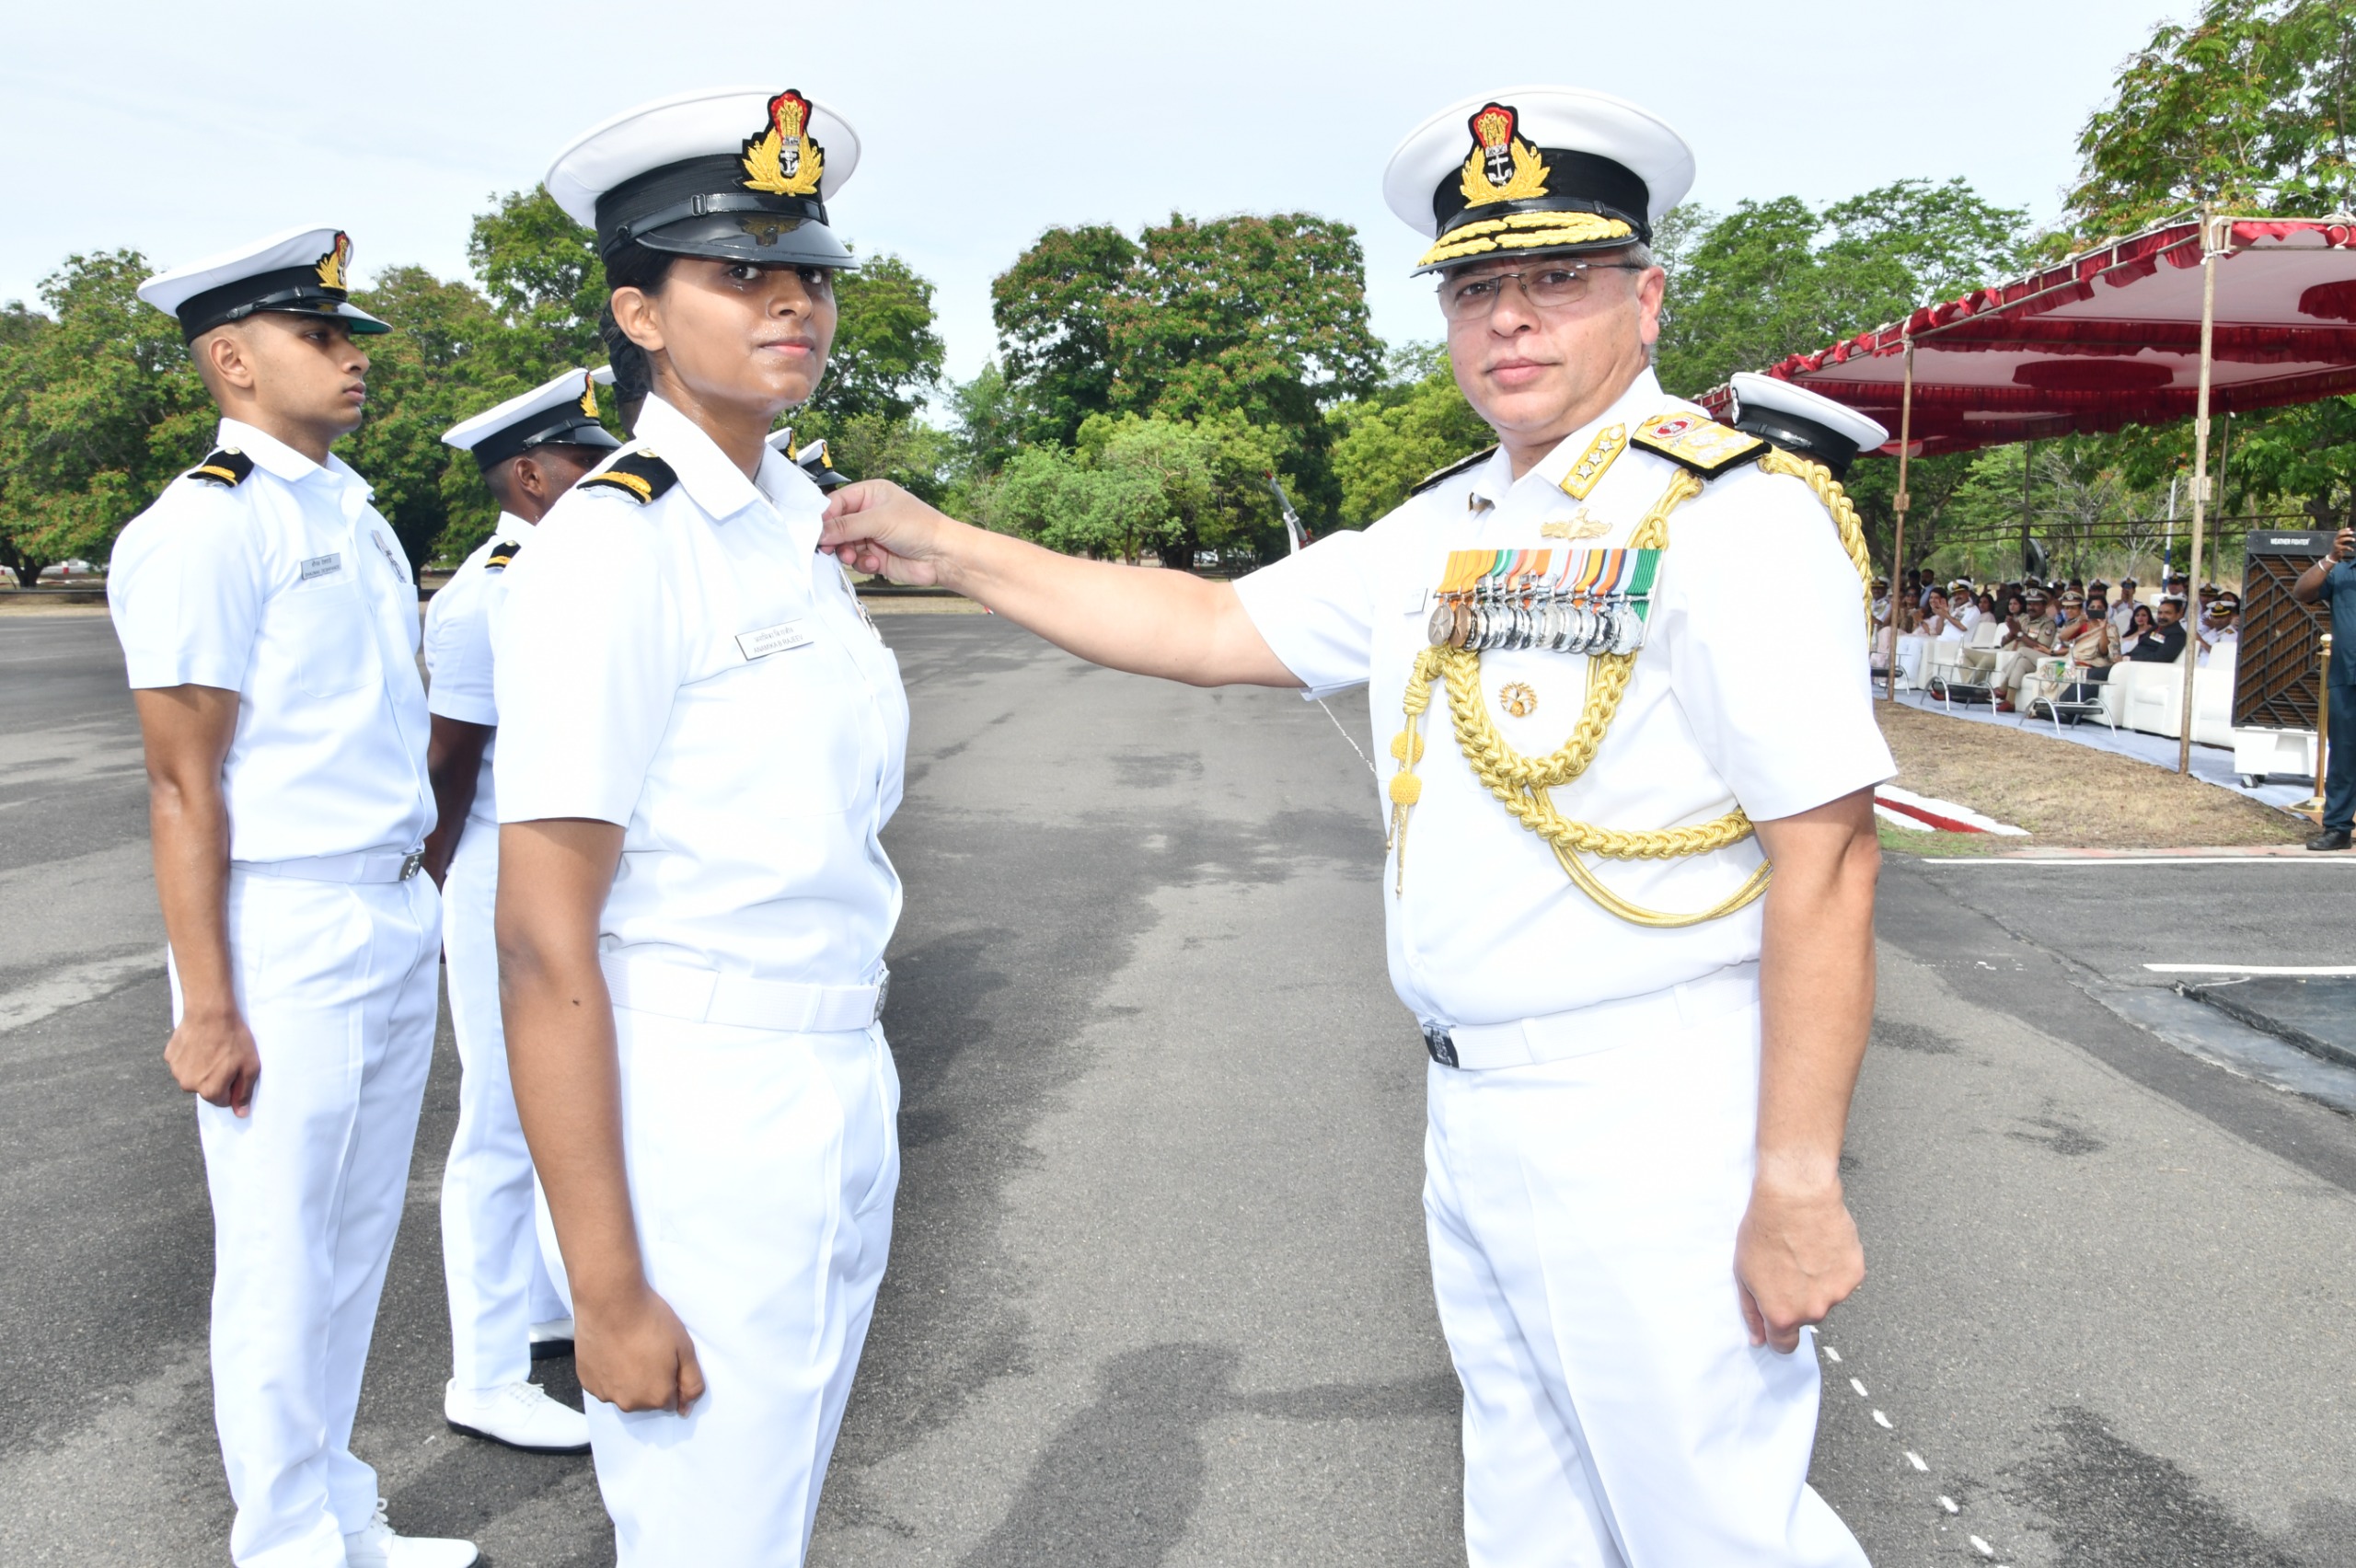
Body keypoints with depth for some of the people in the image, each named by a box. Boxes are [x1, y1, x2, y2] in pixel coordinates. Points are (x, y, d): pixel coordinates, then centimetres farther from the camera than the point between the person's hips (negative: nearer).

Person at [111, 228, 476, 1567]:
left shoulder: (357, 517, 13)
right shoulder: (204, 528, -12)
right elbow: (184, 784, -15)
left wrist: (422, 903, 15)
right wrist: (207, 1008, -16)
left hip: (399, 923, 8)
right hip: (287, 938, -8)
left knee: (361, 1239, 18)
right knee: (283, 1265, 5)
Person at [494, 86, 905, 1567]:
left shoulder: (804, 527, 9)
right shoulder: (613, 547, -15)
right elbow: (544, 945, -19)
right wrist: (607, 1291, -18)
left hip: (843, 1098, 8)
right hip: (691, 1119, -7)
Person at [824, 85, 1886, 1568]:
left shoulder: (1730, 515, -15)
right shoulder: (1442, 529, 10)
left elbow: (1828, 857, -19)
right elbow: (1212, 628, 12)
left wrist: (1798, 1186, -21)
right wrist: (945, 545, 11)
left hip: (1651, 1127, -8)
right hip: (1474, 1114, 8)